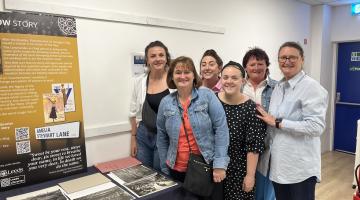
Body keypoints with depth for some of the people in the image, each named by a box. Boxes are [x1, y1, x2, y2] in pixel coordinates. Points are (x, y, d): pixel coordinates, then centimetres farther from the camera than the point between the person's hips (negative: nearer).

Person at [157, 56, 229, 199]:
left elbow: (221, 129, -10)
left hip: (208, 166, -2)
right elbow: (162, 138, 8)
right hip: (178, 170, 3)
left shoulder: (207, 95, -8)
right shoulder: (165, 103, 1)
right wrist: (165, 170, 9)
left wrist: (220, 164, -14)